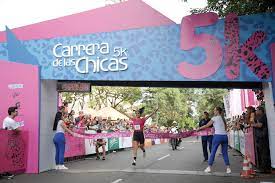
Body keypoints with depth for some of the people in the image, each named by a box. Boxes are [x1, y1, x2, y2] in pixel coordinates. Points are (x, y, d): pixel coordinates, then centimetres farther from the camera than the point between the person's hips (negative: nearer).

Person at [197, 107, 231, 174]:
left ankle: (209, 167, 8)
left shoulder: (214, 118, -2)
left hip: (218, 136, -5)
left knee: (213, 152, 4)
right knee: (225, 153, 9)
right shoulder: (223, 119, 15)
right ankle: (228, 168, 5)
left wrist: (199, 128, 13)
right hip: (224, 136, 5)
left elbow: (206, 126, 0)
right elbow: (226, 127, 19)